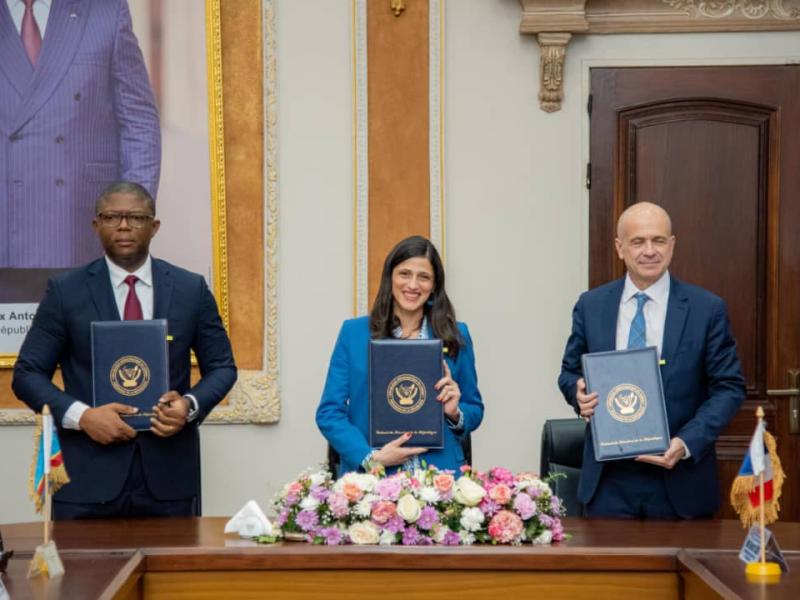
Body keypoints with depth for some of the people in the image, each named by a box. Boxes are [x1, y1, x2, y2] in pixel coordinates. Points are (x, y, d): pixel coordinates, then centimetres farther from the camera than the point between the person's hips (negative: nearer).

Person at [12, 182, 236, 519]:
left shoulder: (191, 289, 7)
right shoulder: (65, 291, 2)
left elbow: (222, 366, 11)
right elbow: (27, 374, 2)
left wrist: (191, 404, -10)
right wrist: (82, 415, -14)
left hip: (168, 476, 1)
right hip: (88, 478, -1)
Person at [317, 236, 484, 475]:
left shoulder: (456, 336, 9)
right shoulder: (354, 332, 6)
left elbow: (474, 411, 17)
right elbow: (329, 412, 3)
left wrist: (455, 413, -5)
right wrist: (371, 458, -10)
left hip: (438, 474, 1)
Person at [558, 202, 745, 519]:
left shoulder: (707, 309, -3)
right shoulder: (590, 305, 4)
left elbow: (729, 387, -2)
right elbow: (570, 372, 13)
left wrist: (687, 442, -15)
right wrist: (579, 393, -11)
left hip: (679, 478, -1)